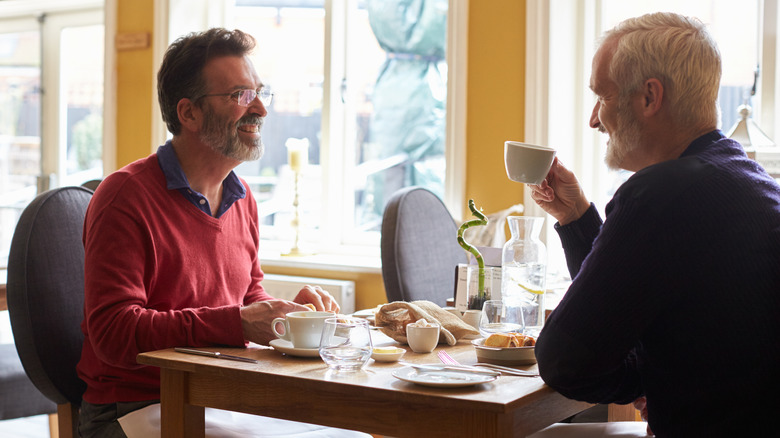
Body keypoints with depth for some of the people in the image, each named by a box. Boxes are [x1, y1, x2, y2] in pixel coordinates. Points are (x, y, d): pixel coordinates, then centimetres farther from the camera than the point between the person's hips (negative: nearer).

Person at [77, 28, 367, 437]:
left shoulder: (242, 199, 12)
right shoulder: (125, 196, -12)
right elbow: (113, 333, -19)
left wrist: (290, 311, -1)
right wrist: (236, 324, -26)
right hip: (135, 404, -6)